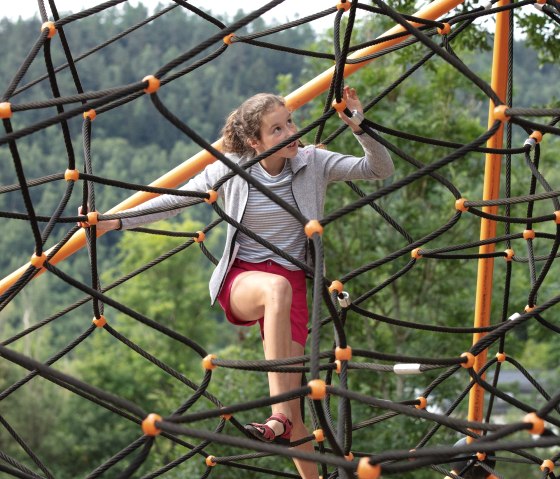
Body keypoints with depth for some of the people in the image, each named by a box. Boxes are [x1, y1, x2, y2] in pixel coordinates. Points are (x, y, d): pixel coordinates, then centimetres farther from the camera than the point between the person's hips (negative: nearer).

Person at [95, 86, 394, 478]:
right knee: (277, 287, -41)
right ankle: (280, 415, -43)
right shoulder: (230, 171, -3)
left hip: (293, 281, 2)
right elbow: (175, 200, 5)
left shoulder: (314, 163, -2)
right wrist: (116, 222, 0)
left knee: (292, 405, -6)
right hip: (242, 279, -1)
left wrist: (360, 128, -20)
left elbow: (381, 170, -4)